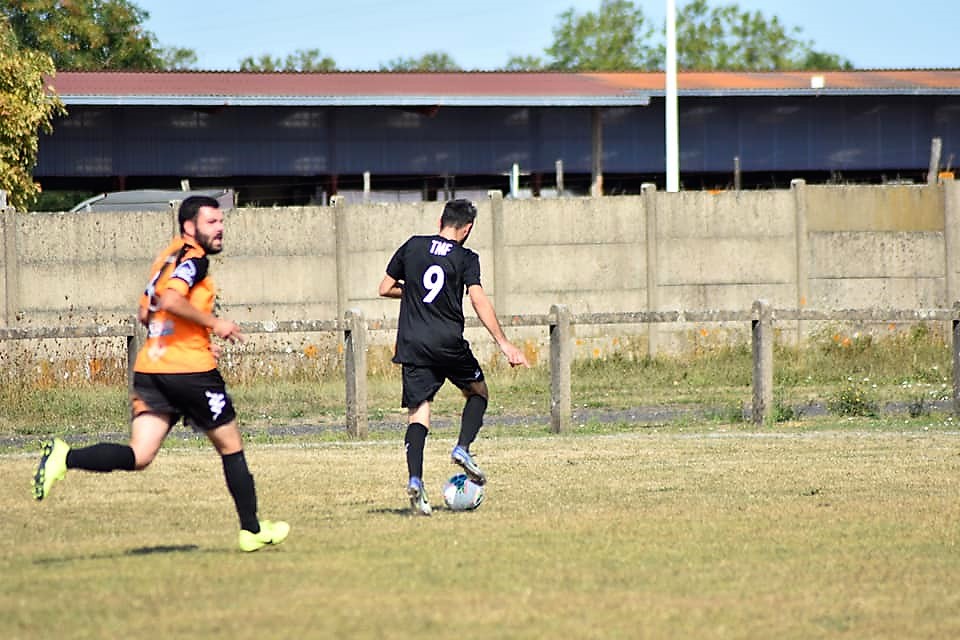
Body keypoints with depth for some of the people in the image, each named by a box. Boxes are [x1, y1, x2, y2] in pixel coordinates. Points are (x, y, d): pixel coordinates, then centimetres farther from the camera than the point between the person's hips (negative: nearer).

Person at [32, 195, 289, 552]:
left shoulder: (168, 256, 19)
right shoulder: (194, 259, -8)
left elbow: (145, 313, 25)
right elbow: (171, 300, -25)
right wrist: (214, 323, -15)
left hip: (149, 370, 7)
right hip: (191, 370, -7)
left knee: (139, 457, -3)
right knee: (231, 447, 11)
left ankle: (65, 457, -24)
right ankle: (252, 530, 18)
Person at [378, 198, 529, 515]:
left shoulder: (412, 246, 7)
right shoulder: (466, 259, -2)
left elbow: (385, 288, 12)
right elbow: (479, 300, -13)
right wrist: (504, 344, -14)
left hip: (412, 344, 2)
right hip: (449, 343, -2)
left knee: (418, 412, 0)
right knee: (478, 392, 22)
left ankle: (415, 479, -19)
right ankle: (462, 448, 1)